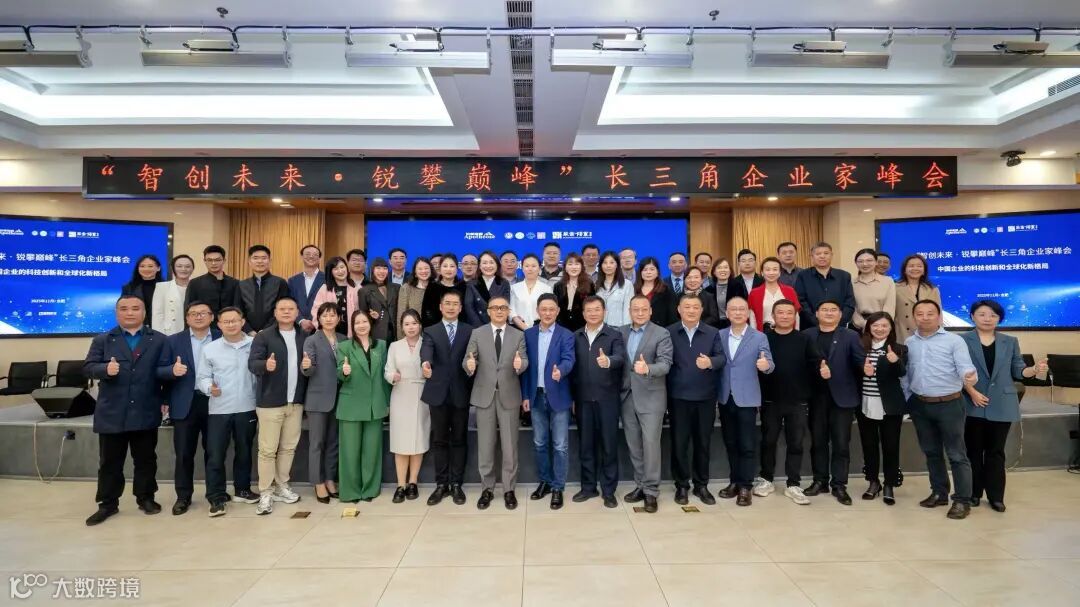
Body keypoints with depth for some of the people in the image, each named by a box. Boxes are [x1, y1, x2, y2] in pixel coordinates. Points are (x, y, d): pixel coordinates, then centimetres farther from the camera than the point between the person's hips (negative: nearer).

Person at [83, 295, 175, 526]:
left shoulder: (158, 340, 4)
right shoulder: (102, 340, 6)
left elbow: (163, 369, -3)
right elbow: (88, 367, -1)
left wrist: (173, 370, -25)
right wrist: (105, 369, -22)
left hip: (145, 412, 0)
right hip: (112, 412, 0)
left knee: (145, 459, 11)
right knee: (110, 461, 9)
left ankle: (146, 498, 25)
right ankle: (108, 504, 21)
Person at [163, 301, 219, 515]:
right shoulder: (173, 341, 6)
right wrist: (170, 381, -14)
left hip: (214, 402, 0)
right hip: (185, 404, 0)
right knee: (184, 453, 5)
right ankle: (183, 496, 18)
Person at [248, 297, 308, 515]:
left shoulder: (304, 337, 10)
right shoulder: (264, 336, -2)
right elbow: (252, 363, -13)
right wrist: (266, 365, -34)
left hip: (296, 402, 4)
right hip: (270, 401, -4)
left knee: (289, 447, 11)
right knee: (267, 449, -1)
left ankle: (281, 487, 24)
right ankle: (265, 493, 8)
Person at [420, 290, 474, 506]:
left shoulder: (469, 331, 7)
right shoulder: (430, 331, 6)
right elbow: (426, 350, -15)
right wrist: (425, 362, -37)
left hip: (461, 393, 0)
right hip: (438, 393, 0)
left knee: (459, 440, 7)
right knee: (439, 440, 8)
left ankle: (456, 484, 16)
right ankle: (441, 484, 18)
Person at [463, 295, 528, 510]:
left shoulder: (518, 335, 5)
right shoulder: (477, 334, 3)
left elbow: (524, 361, -4)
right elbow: (467, 361, -3)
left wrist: (520, 364, -28)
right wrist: (469, 365, -27)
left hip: (509, 395, 0)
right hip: (484, 395, 0)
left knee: (509, 446, 6)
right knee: (485, 445, 8)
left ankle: (509, 489, 18)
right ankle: (487, 488, 21)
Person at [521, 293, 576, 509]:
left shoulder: (566, 335, -5)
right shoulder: (528, 334, 5)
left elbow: (569, 360, -20)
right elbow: (526, 366, 6)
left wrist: (560, 371, -43)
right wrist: (525, 395, 2)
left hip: (558, 396, -3)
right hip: (536, 396, 3)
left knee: (560, 445, 3)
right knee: (540, 443, 14)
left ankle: (558, 488, 14)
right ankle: (544, 482, 29)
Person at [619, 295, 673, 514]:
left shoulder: (661, 334, -6)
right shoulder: (621, 332, 8)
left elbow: (665, 363, -16)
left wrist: (647, 369, -35)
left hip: (651, 396, -5)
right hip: (627, 395, 5)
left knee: (650, 443, -3)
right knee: (633, 444, 12)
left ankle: (651, 491, 8)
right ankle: (640, 486, 26)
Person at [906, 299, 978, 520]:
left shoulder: (954, 340, -6)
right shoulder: (909, 343, 7)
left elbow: (965, 366, -16)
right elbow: (906, 371, 9)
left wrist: (970, 377, -38)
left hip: (949, 404, -4)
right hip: (920, 405, 5)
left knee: (956, 454, 2)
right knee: (931, 452, 15)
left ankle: (962, 500, 12)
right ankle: (939, 493, 28)